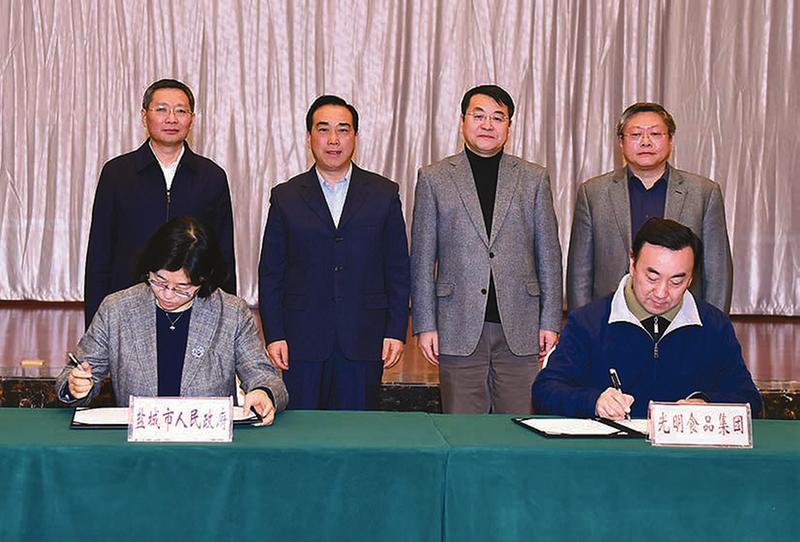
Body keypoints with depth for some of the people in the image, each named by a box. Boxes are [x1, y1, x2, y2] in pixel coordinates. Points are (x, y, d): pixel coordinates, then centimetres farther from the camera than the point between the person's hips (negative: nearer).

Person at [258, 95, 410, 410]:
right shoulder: (286, 197, 6)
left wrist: (397, 331, 0)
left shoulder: (384, 194, 6)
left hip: (364, 338, 0)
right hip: (303, 338, 0)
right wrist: (274, 335, -1)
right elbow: (270, 273, 6)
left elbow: (398, 269, 6)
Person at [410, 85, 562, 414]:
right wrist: (424, 324, 0)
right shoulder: (434, 179, 6)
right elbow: (422, 259, 5)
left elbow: (549, 255, 9)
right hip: (459, 328, -1)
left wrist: (550, 322, 4)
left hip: (520, 328, 1)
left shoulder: (534, 179, 9)